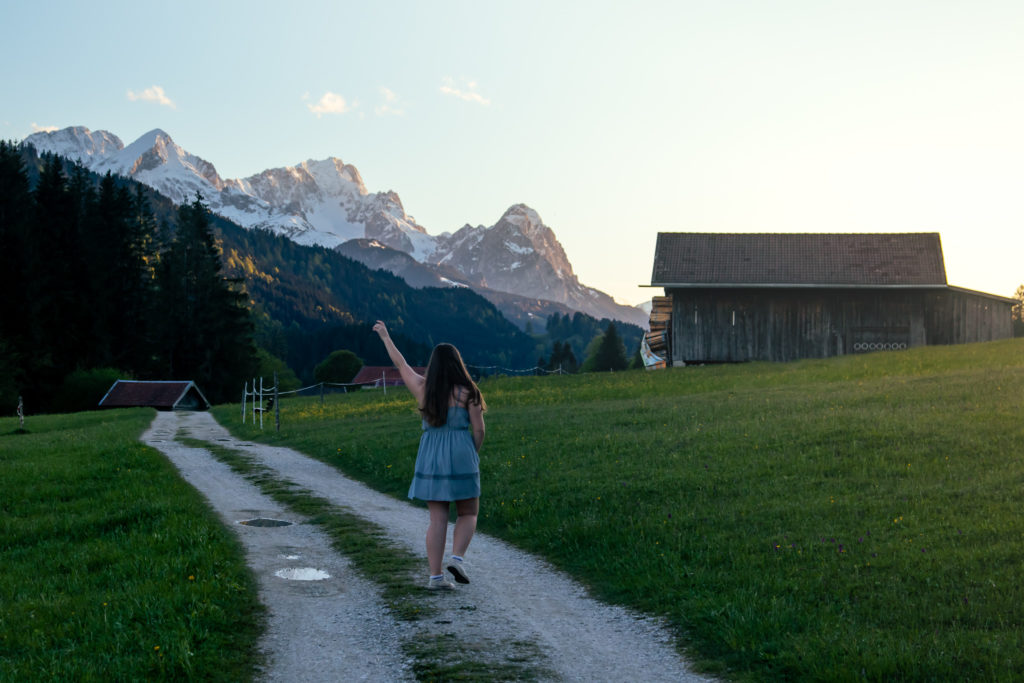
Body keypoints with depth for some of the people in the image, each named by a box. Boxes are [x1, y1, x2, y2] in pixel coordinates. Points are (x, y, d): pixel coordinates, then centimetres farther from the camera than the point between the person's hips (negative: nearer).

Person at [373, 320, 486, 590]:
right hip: (460, 458, -3)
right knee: (468, 514, 12)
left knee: (437, 518, 6)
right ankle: (457, 558, -9)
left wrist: (385, 337, 28)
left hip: (430, 459, 3)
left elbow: (401, 365, 15)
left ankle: (435, 575, 3)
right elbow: (479, 429, -6)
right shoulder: (467, 392, -7)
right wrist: (473, 456, 11)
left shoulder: (422, 388, 2)